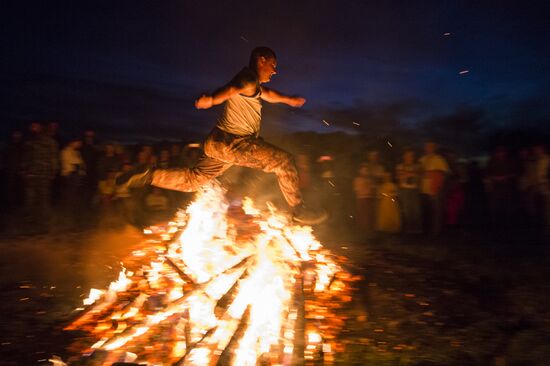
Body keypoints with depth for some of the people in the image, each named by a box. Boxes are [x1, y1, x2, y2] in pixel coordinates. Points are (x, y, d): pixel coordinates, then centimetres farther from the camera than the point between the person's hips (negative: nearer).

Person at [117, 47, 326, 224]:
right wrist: (211, 99, -48)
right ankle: (299, 210, -1)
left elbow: (269, 94, 42)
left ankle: (147, 177, 15)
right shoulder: (249, 77, -10)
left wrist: (289, 100, 55)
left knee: (192, 179, 17)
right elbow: (232, 88, -31)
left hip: (221, 143, 10)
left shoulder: (256, 86, 22)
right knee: (283, 160, -8)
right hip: (232, 142, -10)